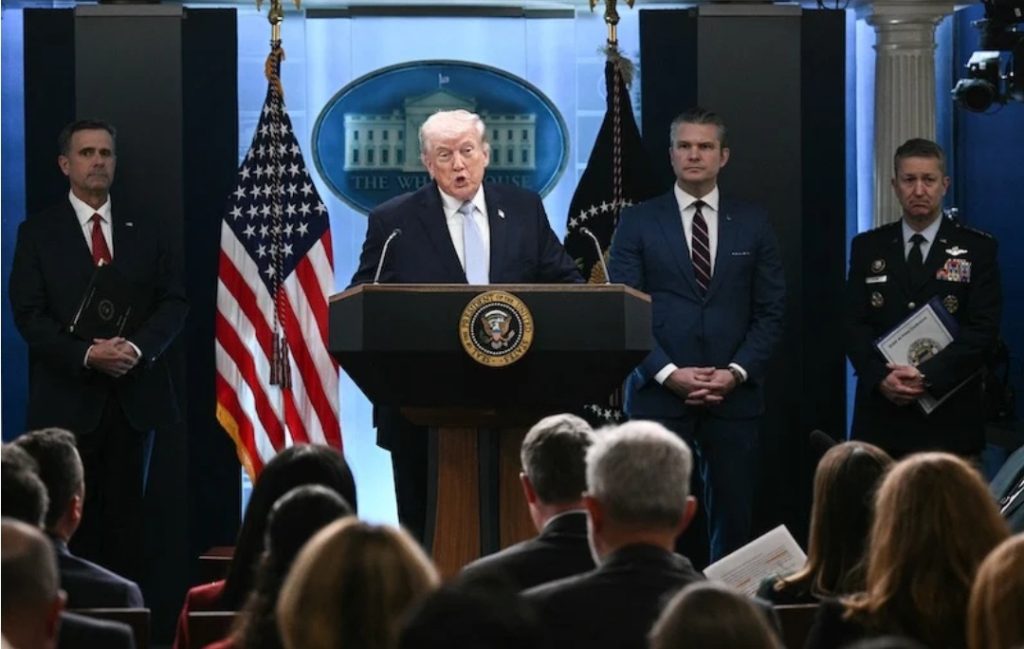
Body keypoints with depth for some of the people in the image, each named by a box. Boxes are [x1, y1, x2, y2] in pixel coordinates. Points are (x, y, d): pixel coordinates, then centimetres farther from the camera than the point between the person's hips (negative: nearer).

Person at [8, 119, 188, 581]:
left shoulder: (145, 231, 11)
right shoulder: (38, 233, 2)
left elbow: (174, 301, 6)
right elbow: (29, 314, -5)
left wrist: (138, 347, -13)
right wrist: (86, 354, -18)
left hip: (134, 396, 2)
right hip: (68, 398, -2)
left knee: (126, 516, 4)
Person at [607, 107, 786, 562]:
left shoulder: (753, 224, 11)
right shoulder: (638, 222, 6)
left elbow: (770, 311, 8)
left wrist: (737, 372, -6)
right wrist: (669, 373, -10)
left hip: (734, 396, 1)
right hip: (660, 394, -1)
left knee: (733, 519, 1)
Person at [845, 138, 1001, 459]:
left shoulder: (978, 249, 2)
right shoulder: (868, 247, 11)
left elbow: (983, 330, -5)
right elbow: (855, 324, 5)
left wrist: (926, 375, -17)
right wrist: (880, 377, -13)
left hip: (949, 420, -2)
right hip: (881, 417, 2)